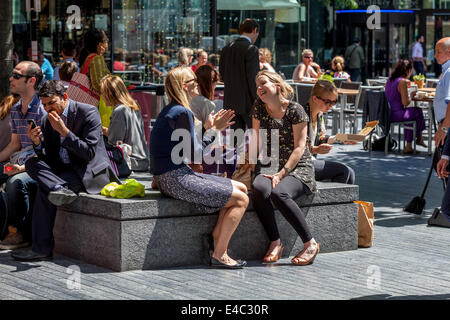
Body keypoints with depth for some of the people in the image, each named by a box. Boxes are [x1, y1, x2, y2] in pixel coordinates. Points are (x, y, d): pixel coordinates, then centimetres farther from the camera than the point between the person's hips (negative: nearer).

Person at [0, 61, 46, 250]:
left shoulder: (42, 110, -14)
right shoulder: (15, 110, 14)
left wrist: (23, 168, -28)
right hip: (21, 162, 9)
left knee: (16, 182, -33)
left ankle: (20, 234, -18)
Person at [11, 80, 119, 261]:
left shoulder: (88, 112, -12)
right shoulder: (47, 121, 9)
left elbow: (89, 153, -19)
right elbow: (47, 158, 8)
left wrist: (64, 131, -24)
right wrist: (37, 142, -14)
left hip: (90, 173, -7)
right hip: (63, 171, 7)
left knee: (44, 189, -26)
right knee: (32, 163, -17)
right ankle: (61, 189, -36)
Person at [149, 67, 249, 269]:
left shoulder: (171, 110, 16)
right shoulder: (182, 113, -15)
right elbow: (194, 152, -15)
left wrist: (213, 128, 18)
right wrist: (212, 131, -2)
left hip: (177, 175, 10)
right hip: (175, 180, -10)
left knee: (241, 189, 13)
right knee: (241, 199, -9)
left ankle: (216, 239, 7)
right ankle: (218, 255, -7)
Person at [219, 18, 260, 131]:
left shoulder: (226, 49, 8)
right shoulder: (251, 49, -13)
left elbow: (222, 74, 12)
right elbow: (253, 78, -16)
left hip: (231, 101, 6)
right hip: (248, 101, -6)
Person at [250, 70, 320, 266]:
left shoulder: (295, 110, -7)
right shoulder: (259, 107, 8)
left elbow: (299, 148, -11)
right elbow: (256, 138, 14)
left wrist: (281, 174, -20)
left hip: (298, 167, -4)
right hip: (270, 165, 4)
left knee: (278, 193, -35)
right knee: (259, 188, -32)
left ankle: (310, 244, -22)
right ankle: (275, 242, -21)